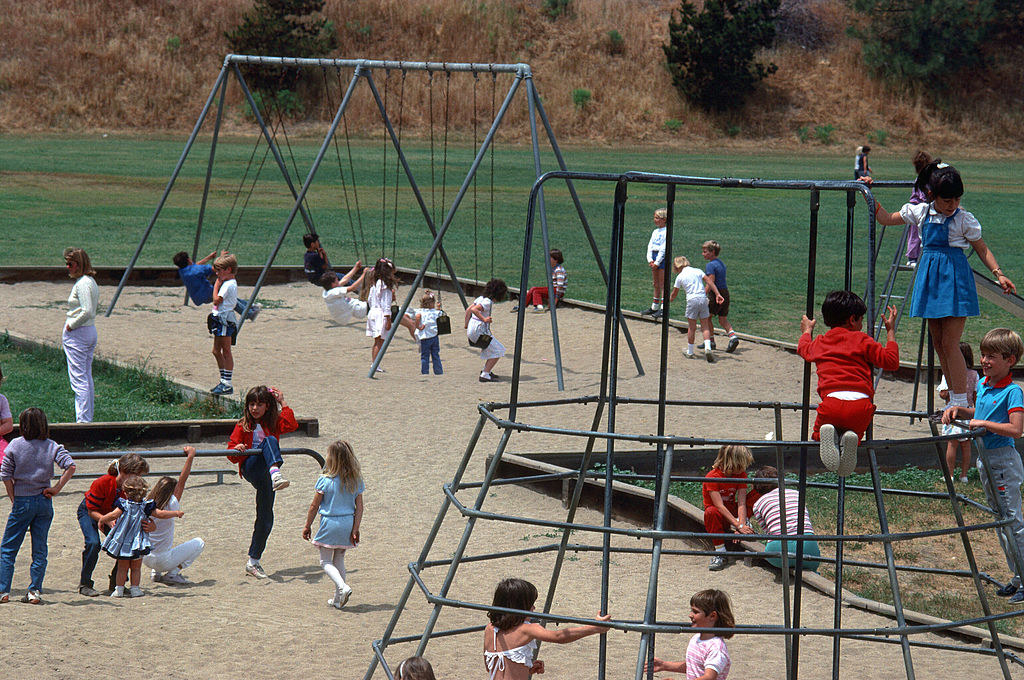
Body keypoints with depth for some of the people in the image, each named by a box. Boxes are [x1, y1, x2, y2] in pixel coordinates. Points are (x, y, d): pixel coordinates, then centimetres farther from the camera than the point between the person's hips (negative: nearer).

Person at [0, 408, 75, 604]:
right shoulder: (52, 446, -3)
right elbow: (70, 466, -14)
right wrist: (57, 488, -7)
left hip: (22, 501, -2)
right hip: (44, 501, 2)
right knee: (39, 549, 9)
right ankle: (35, 591, 4)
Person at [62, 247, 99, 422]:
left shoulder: (82, 283, -18)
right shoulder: (91, 281, 12)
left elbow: (87, 311, -26)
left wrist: (71, 325, -15)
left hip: (77, 334, -10)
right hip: (91, 331, 10)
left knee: (78, 379, -7)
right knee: (87, 378, 15)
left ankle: (82, 420, -8)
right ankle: (88, 418, 19)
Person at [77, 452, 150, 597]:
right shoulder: (102, 483, -36)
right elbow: (92, 511, -27)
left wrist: (149, 525, -43)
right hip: (88, 513, -4)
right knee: (93, 543, -27)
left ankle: (116, 583, 3)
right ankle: (84, 584, -13)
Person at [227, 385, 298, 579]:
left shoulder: (274, 422, 15)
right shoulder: (243, 425, 10)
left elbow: (291, 425, -5)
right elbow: (232, 454, 6)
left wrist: (283, 404, -2)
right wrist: (237, 449, -16)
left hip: (265, 473, 3)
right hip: (250, 467, -3)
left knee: (265, 519, -1)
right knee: (269, 441, -30)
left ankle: (253, 562, 8)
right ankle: (276, 474, -58)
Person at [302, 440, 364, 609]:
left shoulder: (325, 480, -12)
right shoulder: (356, 480, -1)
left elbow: (314, 506, -6)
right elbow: (359, 507, -1)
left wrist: (307, 526, 5)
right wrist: (355, 530, 2)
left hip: (329, 523, -4)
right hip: (348, 523, 4)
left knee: (326, 561, 7)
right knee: (339, 561, 17)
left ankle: (343, 587, -17)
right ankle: (338, 599, 18)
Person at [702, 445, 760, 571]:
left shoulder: (741, 475, -7)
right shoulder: (712, 477, -23)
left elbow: (741, 502, -17)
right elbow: (719, 506, -29)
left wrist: (742, 524, -32)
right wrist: (739, 526, -35)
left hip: (732, 511, 4)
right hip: (719, 514, -4)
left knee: (756, 495, -15)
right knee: (711, 512, -41)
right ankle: (720, 552, -38)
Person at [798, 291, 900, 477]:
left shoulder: (819, 343, 23)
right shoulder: (862, 340, 12)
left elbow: (804, 349, 48)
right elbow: (891, 361, 10)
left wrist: (806, 331, 68)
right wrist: (890, 332, 22)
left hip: (831, 401, 1)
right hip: (861, 403, -1)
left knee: (818, 435, 23)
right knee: (856, 433, 25)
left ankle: (827, 436, -16)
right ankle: (851, 438, -15)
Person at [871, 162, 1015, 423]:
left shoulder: (964, 220, -6)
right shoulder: (920, 212, 5)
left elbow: (982, 249, 2)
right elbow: (886, 218, 15)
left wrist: (998, 274, -9)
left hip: (954, 277, -5)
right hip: (930, 276, 5)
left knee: (949, 343, -11)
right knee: (938, 342, 8)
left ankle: (961, 404, -8)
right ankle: (954, 399, 17)